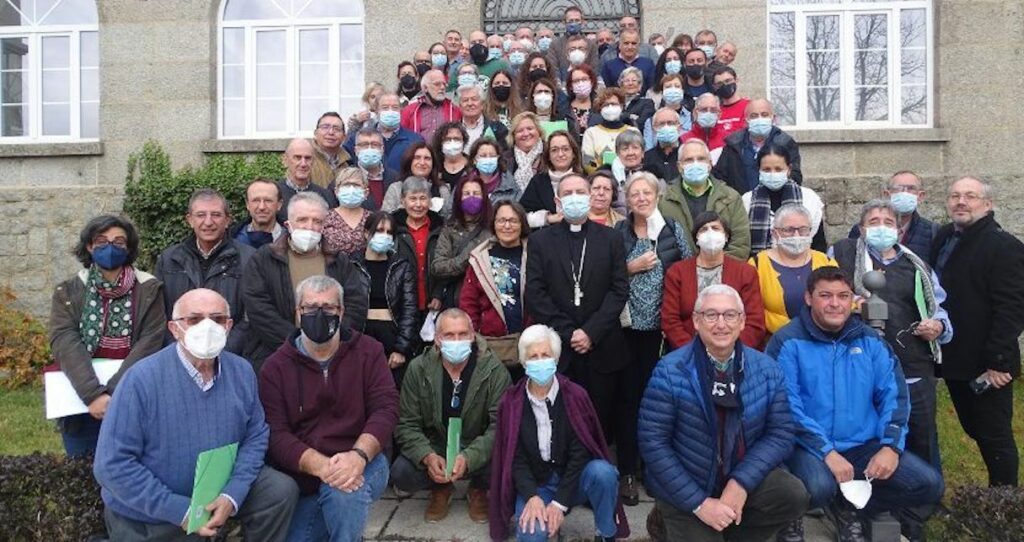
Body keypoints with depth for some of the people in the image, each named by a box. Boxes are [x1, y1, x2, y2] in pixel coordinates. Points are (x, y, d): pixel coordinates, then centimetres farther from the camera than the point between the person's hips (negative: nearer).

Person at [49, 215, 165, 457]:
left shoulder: (149, 289, -2)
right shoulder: (68, 292, 3)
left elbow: (150, 342, -9)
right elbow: (65, 343, -10)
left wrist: (113, 391, -19)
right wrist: (93, 393, -24)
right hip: (81, 402, 1)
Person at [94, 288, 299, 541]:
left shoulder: (242, 372, -8)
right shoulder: (142, 378, -22)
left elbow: (255, 436, -1)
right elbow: (112, 464, -22)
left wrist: (232, 495, -17)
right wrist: (181, 510, -23)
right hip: (148, 516, -3)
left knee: (282, 491, -6)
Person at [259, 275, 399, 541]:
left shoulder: (368, 352, 0)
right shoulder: (276, 366, 0)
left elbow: (386, 409, -10)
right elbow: (275, 433, -10)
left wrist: (358, 455, -29)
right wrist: (321, 466, -27)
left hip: (362, 465, -2)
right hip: (301, 480, 3)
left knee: (346, 490, -34)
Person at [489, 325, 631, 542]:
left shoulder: (575, 395, -9)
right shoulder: (512, 401, -6)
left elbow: (580, 452, -12)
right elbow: (515, 458, -6)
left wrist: (560, 502, -19)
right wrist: (532, 496, -22)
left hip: (572, 480, 0)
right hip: (535, 485, 0)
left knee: (603, 472, -32)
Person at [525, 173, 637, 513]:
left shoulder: (610, 239, 7)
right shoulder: (541, 241, 6)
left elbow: (619, 290, -1)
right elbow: (535, 295, -2)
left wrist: (591, 332, -11)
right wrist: (567, 333, -11)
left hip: (602, 346, 0)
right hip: (558, 346, 0)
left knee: (602, 418, 6)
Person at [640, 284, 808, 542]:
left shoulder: (767, 369, -4)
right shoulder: (669, 372, -15)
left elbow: (781, 434, -3)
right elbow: (653, 443, -15)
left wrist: (741, 482, -18)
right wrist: (699, 503, -18)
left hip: (742, 477, 3)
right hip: (685, 493, -3)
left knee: (794, 496, -20)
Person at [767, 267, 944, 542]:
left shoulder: (870, 340, 8)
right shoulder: (788, 342, -10)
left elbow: (893, 394, 5)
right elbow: (787, 406, -17)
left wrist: (891, 446, -9)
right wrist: (826, 452, -22)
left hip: (865, 445, 6)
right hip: (809, 447, -5)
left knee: (929, 484, -8)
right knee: (820, 488, -35)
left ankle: (849, 508, 13)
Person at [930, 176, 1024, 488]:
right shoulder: (943, 238, 9)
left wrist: (997, 362, -21)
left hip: (986, 365, -7)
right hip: (955, 360, 7)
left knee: (995, 437, 5)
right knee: (975, 431, 18)